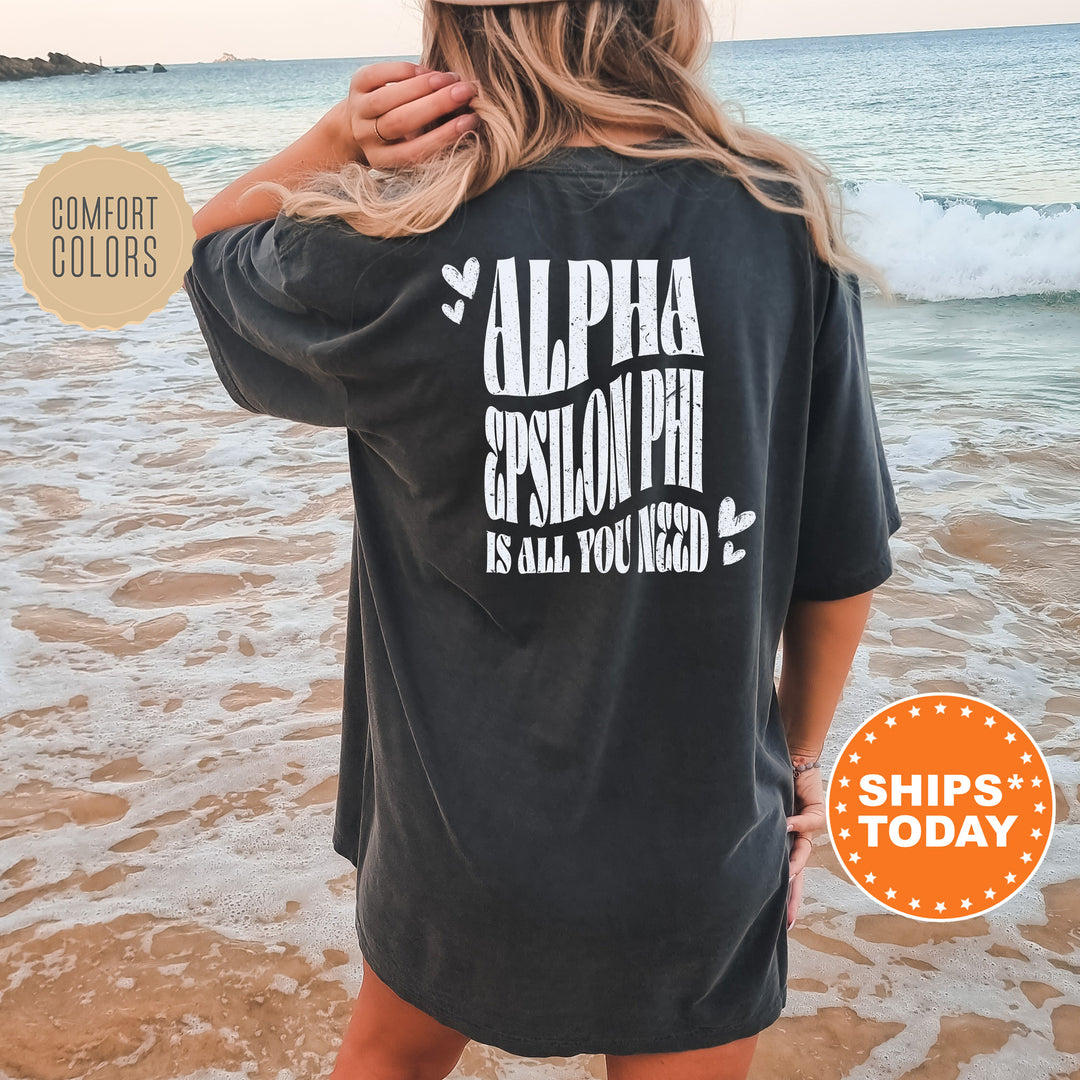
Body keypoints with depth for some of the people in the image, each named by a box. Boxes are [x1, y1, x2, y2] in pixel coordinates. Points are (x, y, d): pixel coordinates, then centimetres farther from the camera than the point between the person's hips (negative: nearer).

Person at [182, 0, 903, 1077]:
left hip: (459, 836, 0)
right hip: (706, 846, 2)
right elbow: (843, 562, -5)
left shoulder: (397, 255, -19)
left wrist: (337, 138, -13)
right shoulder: (784, 224, -13)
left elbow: (207, 248, 5)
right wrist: (799, 754, 11)